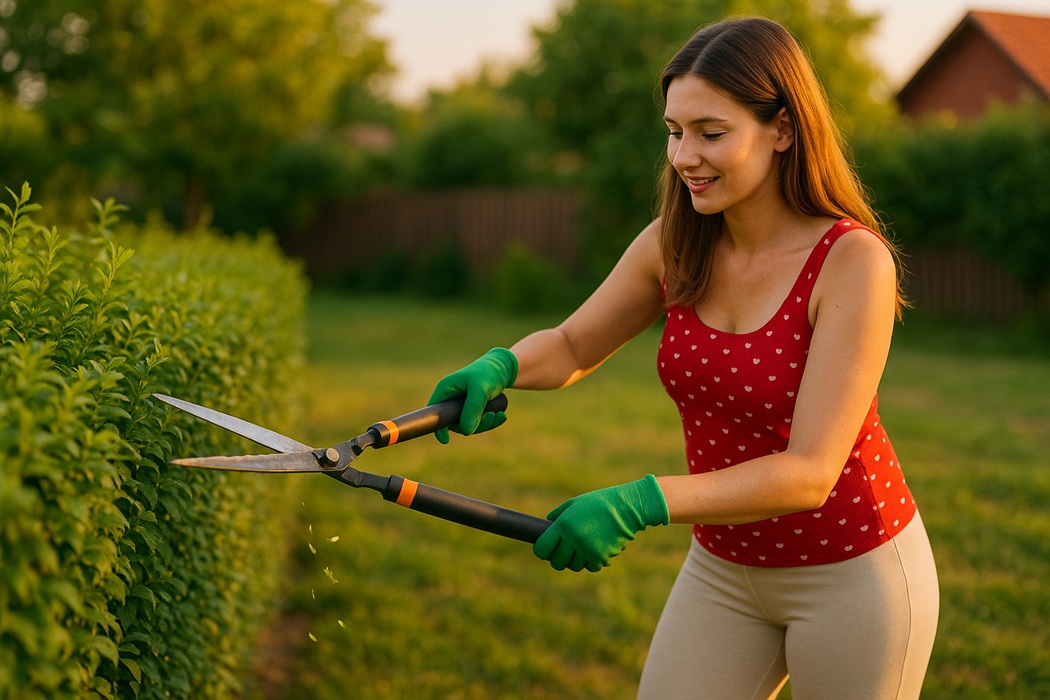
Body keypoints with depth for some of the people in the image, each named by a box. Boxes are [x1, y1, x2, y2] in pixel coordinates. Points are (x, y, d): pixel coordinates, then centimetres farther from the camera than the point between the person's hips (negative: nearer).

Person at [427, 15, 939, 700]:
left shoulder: (854, 263, -22)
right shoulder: (673, 245, -6)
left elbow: (809, 473, -27)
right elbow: (570, 348, 8)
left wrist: (641, 504, -37)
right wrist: (498, 366, -15)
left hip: (852, 573, -4)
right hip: (722, 566, 5)